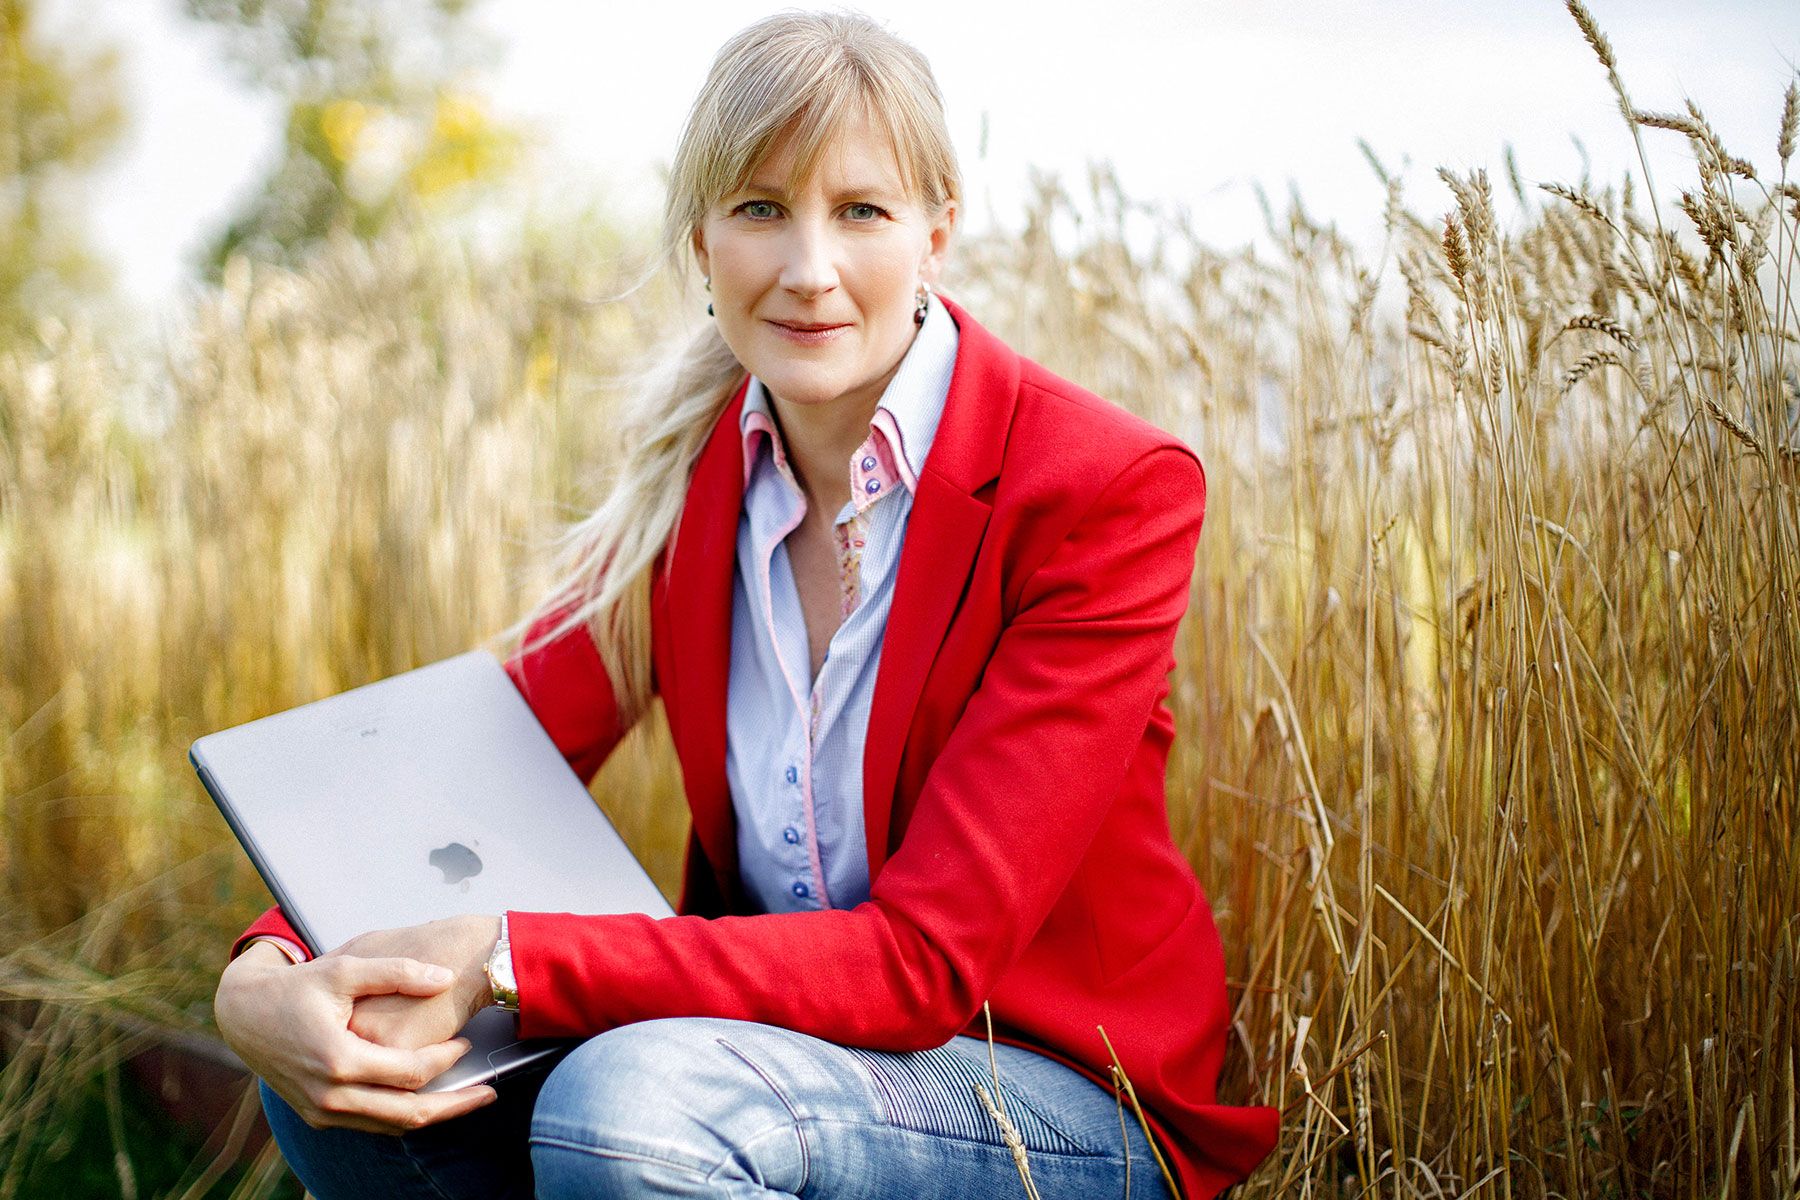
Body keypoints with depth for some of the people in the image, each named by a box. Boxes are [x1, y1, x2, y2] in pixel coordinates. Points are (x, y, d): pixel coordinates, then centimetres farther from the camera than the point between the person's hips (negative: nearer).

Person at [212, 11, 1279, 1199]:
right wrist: (264, 980, -26)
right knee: (349, 1058, -14)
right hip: (788, 1041, 5)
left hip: (1075, 1104, -5)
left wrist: (506, 963, -30)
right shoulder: (690, 473, -1)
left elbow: (924, 960, -23)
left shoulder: (1111, 490, -19)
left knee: (629, 1098, -32)